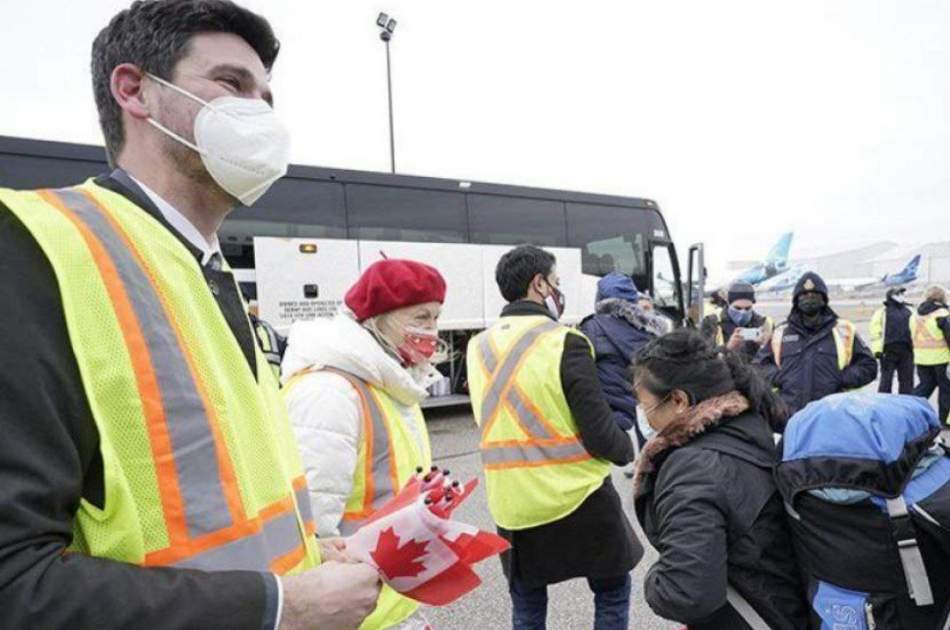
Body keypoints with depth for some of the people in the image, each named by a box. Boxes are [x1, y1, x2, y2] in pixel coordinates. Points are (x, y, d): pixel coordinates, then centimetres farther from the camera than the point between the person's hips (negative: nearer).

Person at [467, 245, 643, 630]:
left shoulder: (479, 346, 2)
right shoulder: (563, 342, -16)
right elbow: (599, 432, -14)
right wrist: (628, 452, 5)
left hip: (510, 504, 5)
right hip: (576, 497, -4)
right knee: (612, 591, 19)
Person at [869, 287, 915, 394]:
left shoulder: (908, 311, 17)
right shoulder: (882, 312, -1)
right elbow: (876, 333, -7)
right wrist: (877, 350, -14)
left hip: (906, 351, 5)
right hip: (888, 351, -5)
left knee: (907, 380, 9)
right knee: (886, 379, -1)